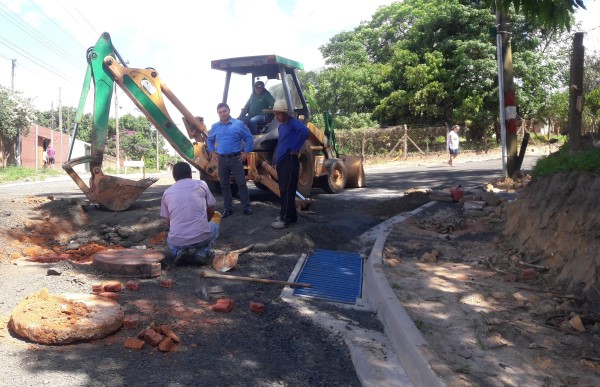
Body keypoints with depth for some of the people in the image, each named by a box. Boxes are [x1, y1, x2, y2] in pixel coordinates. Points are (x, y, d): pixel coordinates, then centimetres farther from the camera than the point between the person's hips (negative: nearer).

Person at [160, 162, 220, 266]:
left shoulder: (167, 192, 10)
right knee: (214, 226, 34)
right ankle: (202, 252, 8)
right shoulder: (201, 184, 5)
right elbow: (211, 211, 13)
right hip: (201, 237, -2)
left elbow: (168, 222, 14)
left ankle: (179, 251, 6)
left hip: (178, 241, 2)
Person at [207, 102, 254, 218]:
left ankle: (246, 207, 5)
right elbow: (210, 140, 23)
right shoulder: (215, 127, 8)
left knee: (241, 183, -3)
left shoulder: (238, 124, -4)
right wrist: (212, 152, 14)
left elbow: (249, 138, -1)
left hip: (236, 158, -3)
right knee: (224, 184, 7)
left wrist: (246, 152, -4)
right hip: (221, 159, 4)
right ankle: (227, 208, 16)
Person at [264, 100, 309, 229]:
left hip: (289, 161, -9)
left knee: (287, 191, -7)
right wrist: (276, 160, 19)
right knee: (284, 190, 13)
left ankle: (285, 219, -2)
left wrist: (295, 149, -21)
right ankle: (291, 215, 23)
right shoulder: (281, 126, 19)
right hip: (281, 162, 10)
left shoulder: (293, 122, -9)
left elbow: (304, 132, -29)